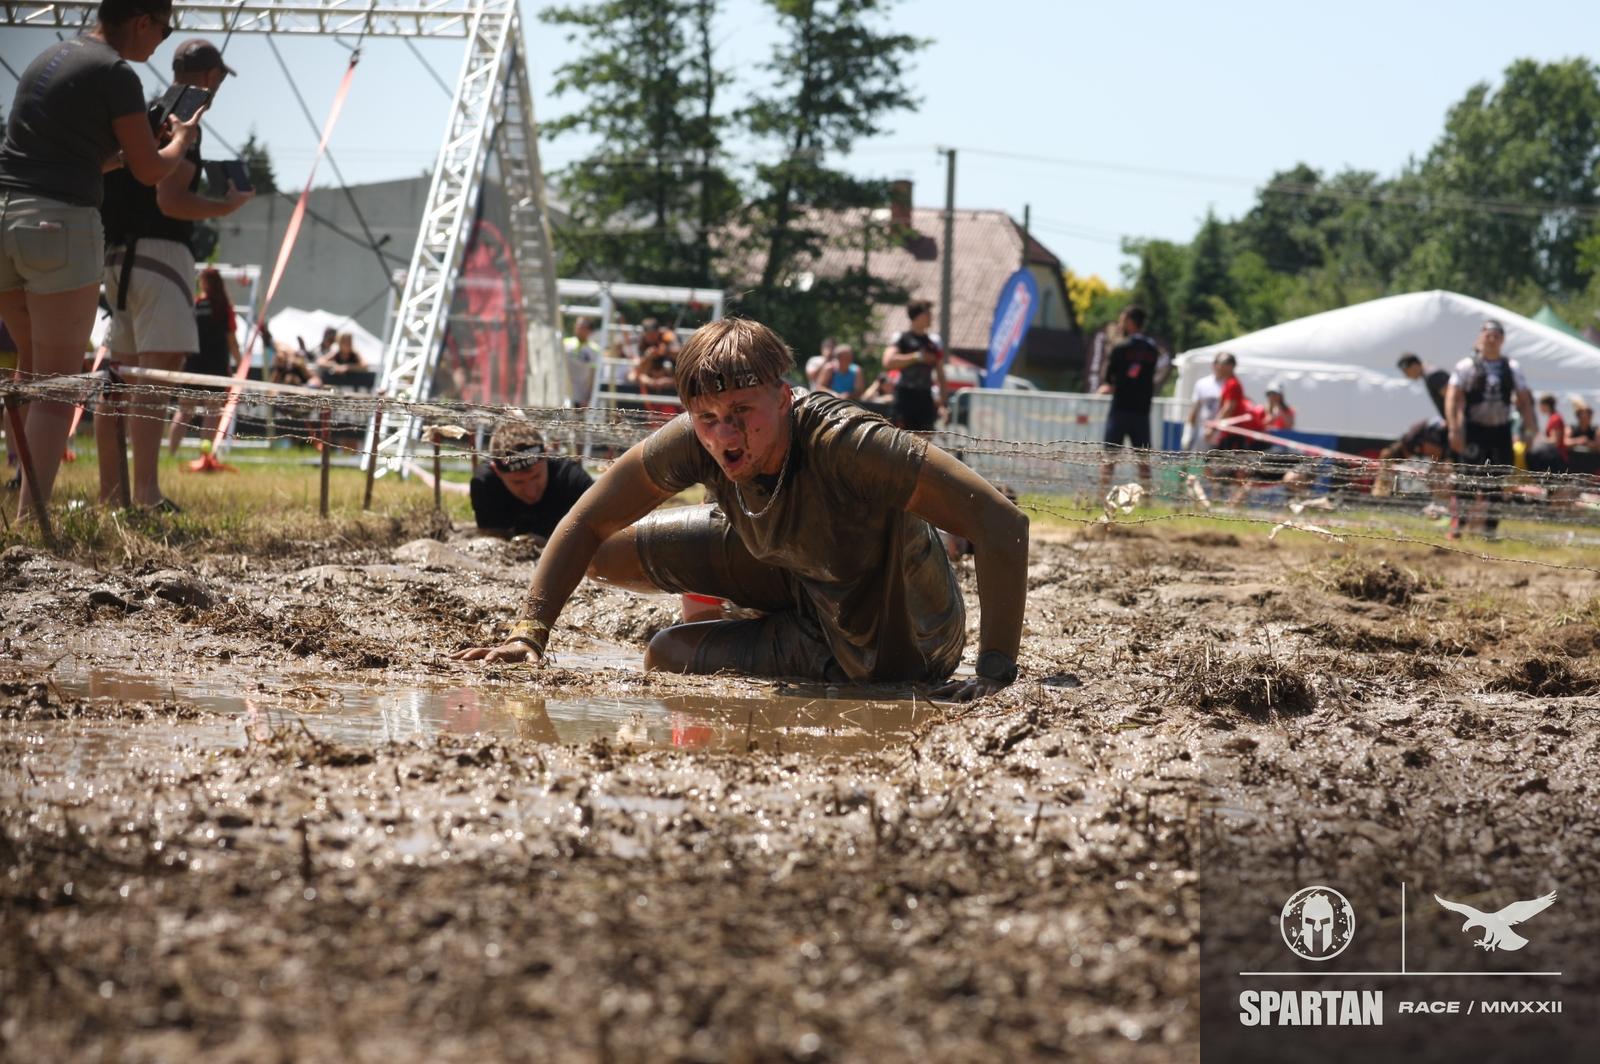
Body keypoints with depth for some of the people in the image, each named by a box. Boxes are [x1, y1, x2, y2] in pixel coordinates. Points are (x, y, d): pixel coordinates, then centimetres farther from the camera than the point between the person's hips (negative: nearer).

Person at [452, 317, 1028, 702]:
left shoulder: (846, 443, -40)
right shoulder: (694, 441, -22)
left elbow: (1003, 523, -42)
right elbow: (588, 525, -10)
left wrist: (995, 670, -45)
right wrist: (527, 634, -21)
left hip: (887, 645, -6)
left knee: (667, 656, -9)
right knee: (610, 556, 2)